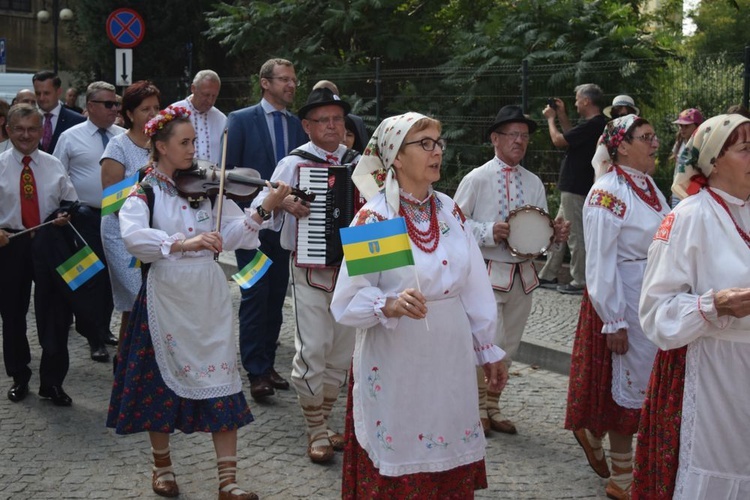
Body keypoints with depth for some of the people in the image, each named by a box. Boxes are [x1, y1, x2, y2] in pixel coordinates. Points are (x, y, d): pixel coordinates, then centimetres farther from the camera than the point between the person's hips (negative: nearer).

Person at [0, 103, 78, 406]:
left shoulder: (53, 165, 4)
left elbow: (70, 201, 11)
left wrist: (66, 216, -10)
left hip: (49, 243, 1)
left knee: (54, 312, 0)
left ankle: (52, 381, 12)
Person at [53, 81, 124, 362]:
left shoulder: (124, 137, 4)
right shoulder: (70, 137, -2)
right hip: (87, 217, -3)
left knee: (112, 276, 12)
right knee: (92, 277, -2)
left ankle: (104, 328, 28)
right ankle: (95, 338, 7)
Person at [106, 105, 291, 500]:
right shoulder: (144, 193, -5)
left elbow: (232, 233, -2)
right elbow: (133, 237, -25)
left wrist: (264, 208, -17)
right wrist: (185, 242, -36)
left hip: (209, 298, 3)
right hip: (166, 299, -2)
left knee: (222, 382, -1)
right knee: (164, 380, 10)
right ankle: (162, 465, 31)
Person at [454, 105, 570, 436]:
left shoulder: (534, 183, 10)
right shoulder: (477, 179, -6)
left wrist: (556, 233, -7)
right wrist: (489, 232, -19)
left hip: (523, 273, 6)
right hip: (488, 273, -6)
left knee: (508, 346, 13)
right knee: (490, 344, -10)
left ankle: (492, 406, 27)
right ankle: (479, 406, 11)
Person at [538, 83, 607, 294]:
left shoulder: (592, 125, -21)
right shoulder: (598, 124, 11)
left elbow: (558, 140, -16)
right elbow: (572, 136, 22)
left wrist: (551, 118, 0)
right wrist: (562, 116, 18)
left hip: (576, 189, -11)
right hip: (574, 187, 11)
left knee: (575, 236, -3)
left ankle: (580, 282, 4)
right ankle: (548, 275, 24)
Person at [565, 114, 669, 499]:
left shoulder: (650, 187, 9)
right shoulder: (608, 194, -17)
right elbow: (601, 263, -17)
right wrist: (614, 321, -18)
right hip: (625, 304, -8)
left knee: (642, 383, 15)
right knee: (628, 384, 3)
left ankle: (592, 434, 38)